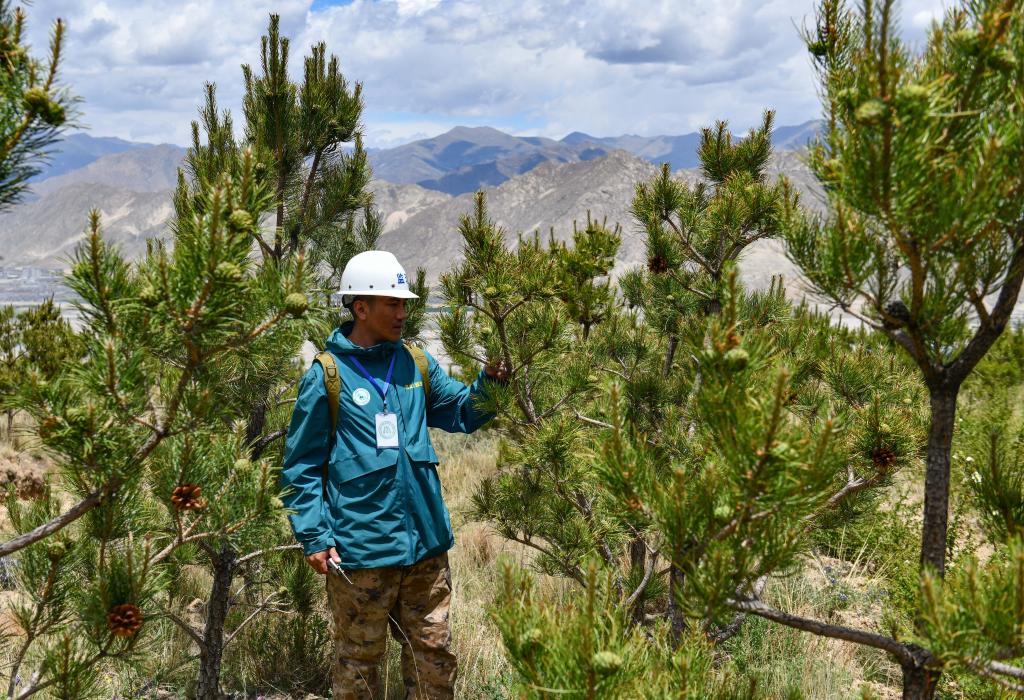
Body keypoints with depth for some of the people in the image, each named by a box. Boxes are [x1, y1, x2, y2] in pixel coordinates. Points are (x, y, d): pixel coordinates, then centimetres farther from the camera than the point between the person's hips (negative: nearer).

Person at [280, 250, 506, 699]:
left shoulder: (416, 363, 6)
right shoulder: (327, 376, -9)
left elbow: (461, 413, 12)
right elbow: (301, 467, -5)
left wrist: (489, 382, -8)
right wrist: (314, 539, -11)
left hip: (426, 543, 5)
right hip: (360, 549, -5)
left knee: (434, 652, 14)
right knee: (359, 661, 10)